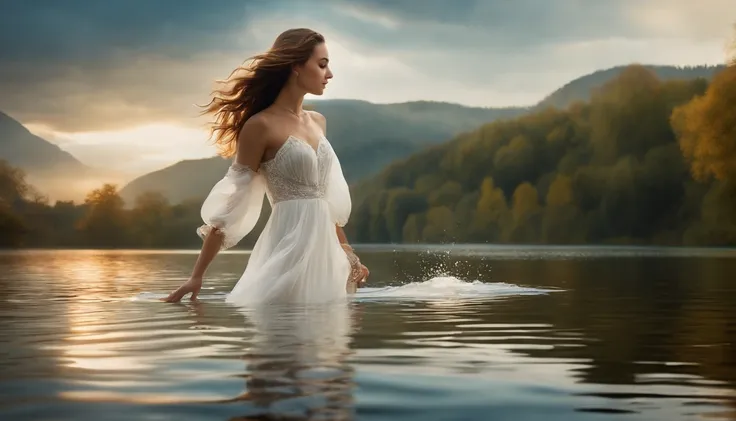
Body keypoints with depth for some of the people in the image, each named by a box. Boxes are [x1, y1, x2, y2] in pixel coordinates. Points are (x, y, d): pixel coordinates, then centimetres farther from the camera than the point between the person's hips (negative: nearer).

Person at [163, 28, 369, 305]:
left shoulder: (317, 122, 14)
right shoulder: (261, 125, -8)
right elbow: (232, 203, -8)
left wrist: (347, 252, 21)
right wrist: (197, 275, -9)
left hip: (324, 248, 7)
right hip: (288, 248, -7)